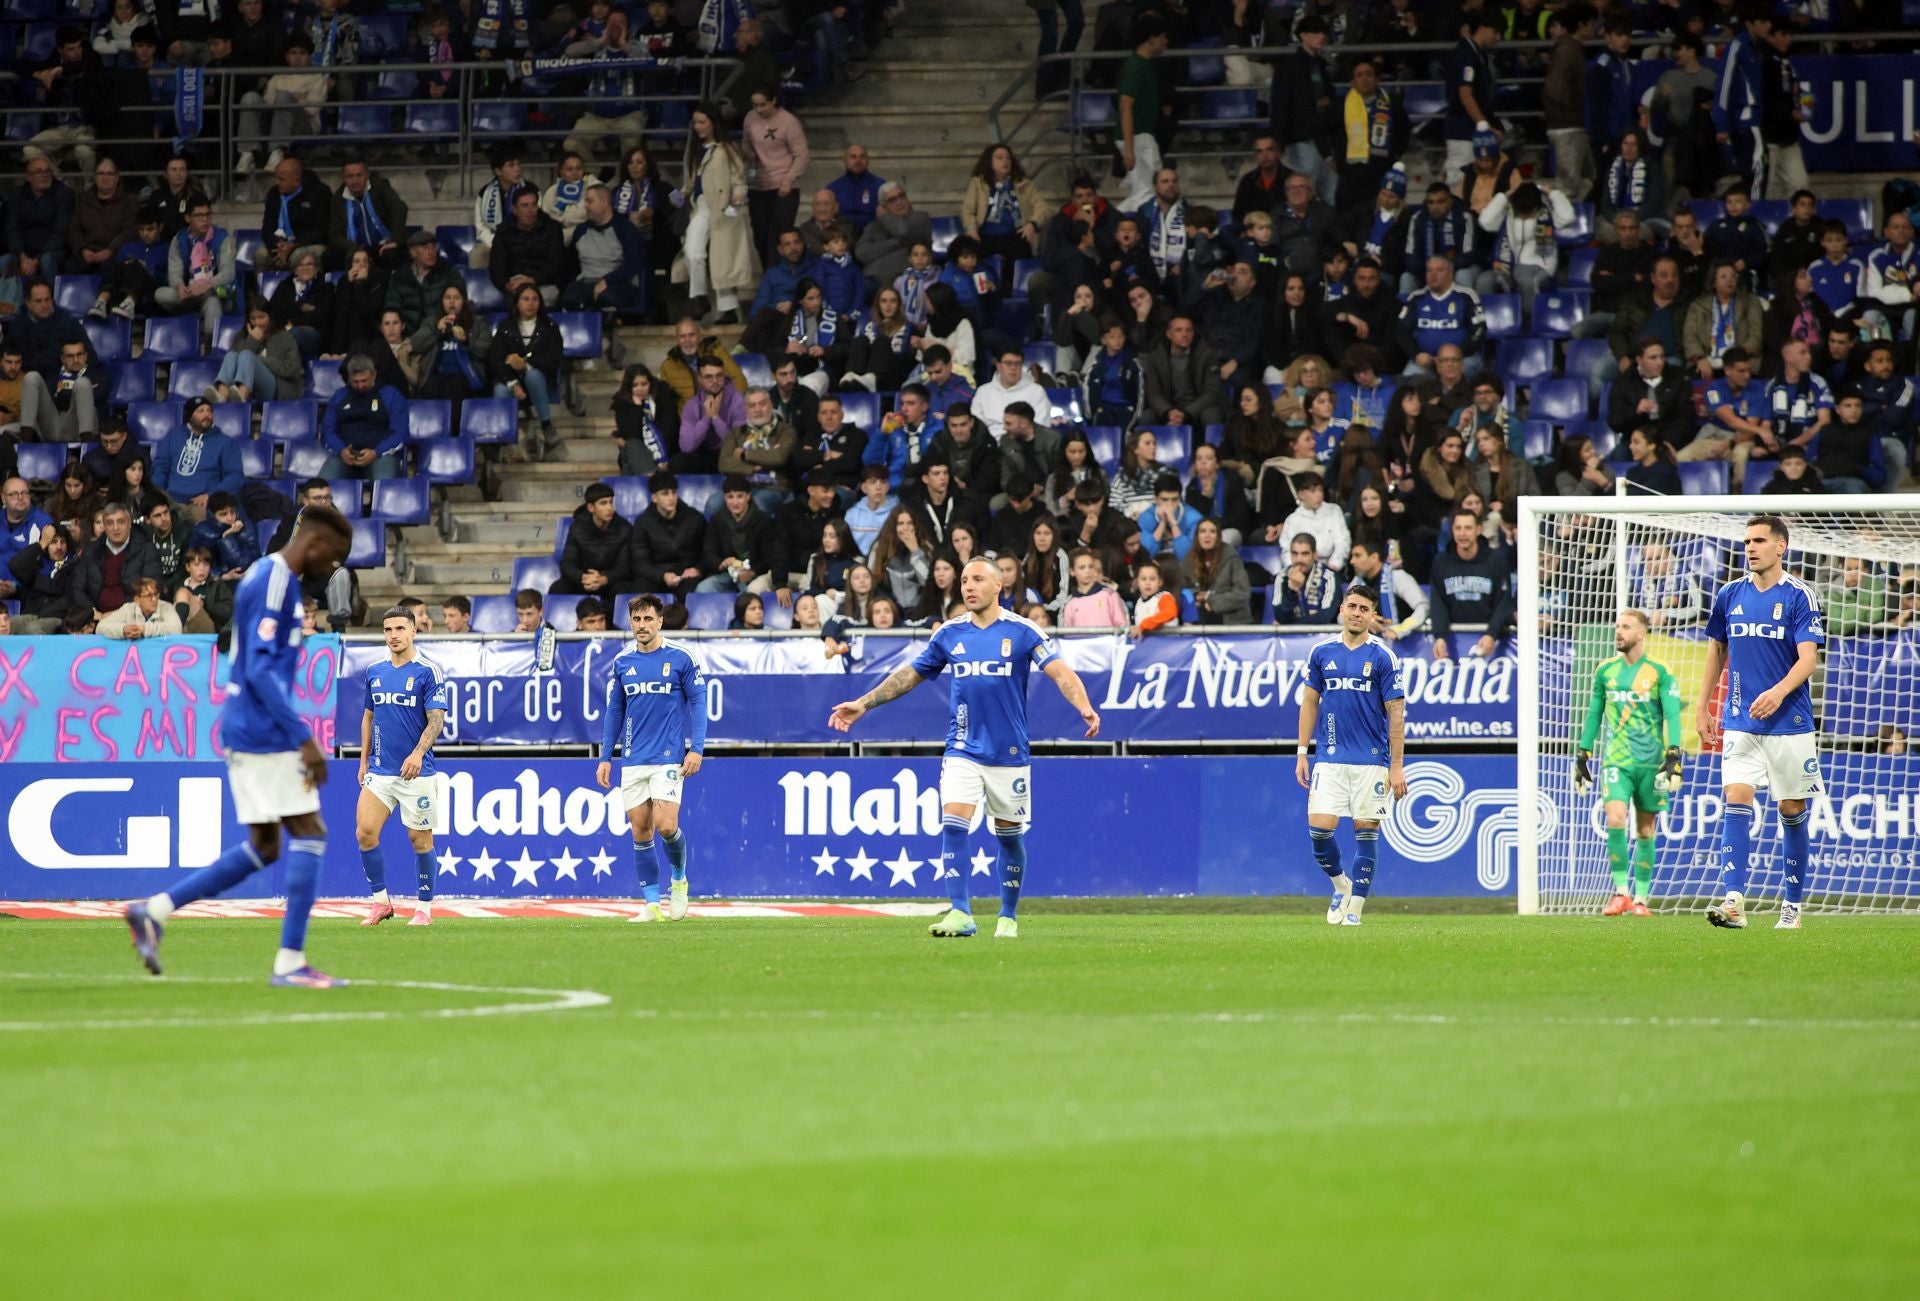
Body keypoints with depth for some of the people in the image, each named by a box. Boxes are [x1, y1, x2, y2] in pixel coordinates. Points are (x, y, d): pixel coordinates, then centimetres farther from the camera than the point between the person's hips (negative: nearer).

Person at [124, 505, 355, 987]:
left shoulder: (266, 577, 16)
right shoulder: (275, 584, -14)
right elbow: (260, 671, -22)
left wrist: (293, 735, 26)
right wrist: (303, 738, -22)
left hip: (246, 732, 10)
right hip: (265, 735, -10)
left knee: (262, 847, 12)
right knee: (308, 834, -5)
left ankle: (155, 911, 9)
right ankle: (291, 962, -5)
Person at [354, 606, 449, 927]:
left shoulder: (428, 672, -6)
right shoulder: (374, 671, 10)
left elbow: (436, 719, -12)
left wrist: (418, 753, -26)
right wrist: (364, 761, 15)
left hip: (416, 772, -4)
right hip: (379, 770, 4)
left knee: (420, 839, 2)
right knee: (365, 832, -8)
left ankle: (424, 908, 13)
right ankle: (381, 901, 5)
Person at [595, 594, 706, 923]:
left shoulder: (680, 658, -2)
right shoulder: (622, 662, 8)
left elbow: (698, 702, 0)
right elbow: (615, 711, 15)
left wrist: (696, 748, -10)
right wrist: (605, 757, 11)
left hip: (669, 758, -4)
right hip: (633, 760, 4)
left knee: (666, 826, -15)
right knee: (640, 832, 2)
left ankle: (679, 878, 13)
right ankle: (651, 903, 8)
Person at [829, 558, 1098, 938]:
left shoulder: (1022, 632, -5)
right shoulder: (950, 634, 6)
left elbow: (1060, 672, -14)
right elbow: (910, 675, 16)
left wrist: (1084, 707, -33)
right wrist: (863, 704, 12)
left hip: (1009, 752, -2)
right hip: (963, 749, 2)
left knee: (1009, 835, 8)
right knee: (952, 825, -15)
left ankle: (1009, 917, 22)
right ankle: (960, 913, -17)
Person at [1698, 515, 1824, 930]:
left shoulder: (1799, 596, -5)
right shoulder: (1730, 595, 7)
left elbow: (1809, 659, -12)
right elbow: (1716, 651, 19)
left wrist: (1779, 691, -29)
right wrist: (1702, 707, 17)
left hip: (1789, 722, -2)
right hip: (1739, 721, 3)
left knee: (1792, 810, 5)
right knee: (1736, 799, -13)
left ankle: (1793, 905, 18)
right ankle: (1734, 901, -21)